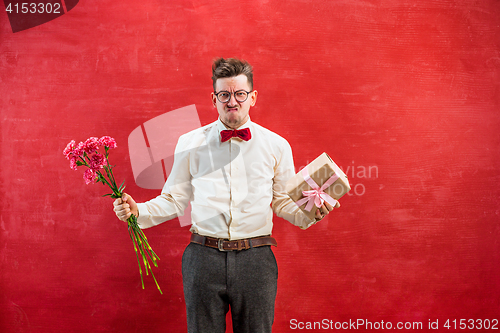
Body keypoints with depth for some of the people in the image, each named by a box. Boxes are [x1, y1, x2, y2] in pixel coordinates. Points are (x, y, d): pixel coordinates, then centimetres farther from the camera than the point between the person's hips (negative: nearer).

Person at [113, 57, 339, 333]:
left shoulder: (276, 145, 7)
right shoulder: (189, 144, 7)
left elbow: (284, 201, 11)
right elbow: (174, 200, 9)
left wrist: (310, 213, -8)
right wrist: (137, 211, -6)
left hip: (256, 259, 0)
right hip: (204, 258, 0)